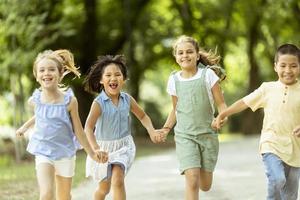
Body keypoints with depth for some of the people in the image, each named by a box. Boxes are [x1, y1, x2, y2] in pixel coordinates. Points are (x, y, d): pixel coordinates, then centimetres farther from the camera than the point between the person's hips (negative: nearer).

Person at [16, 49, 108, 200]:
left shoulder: (69, 101, -13)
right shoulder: (35, 100, -7)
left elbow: (78, 131, -3)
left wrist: (92, 153, 0)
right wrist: (25, 127, 27)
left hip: (65, 153, 0)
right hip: (43, 152, 0)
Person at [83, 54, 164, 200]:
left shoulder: (127, 100, -7)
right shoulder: (99, 103, -21)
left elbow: (143, 116, 10)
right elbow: (88, 127, -34)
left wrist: (152, 131, -9)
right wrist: (95, 148, -50)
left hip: (123, 146, 1)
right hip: (103, 147, -1)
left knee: (117, 179, -22)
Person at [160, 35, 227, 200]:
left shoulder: (207, 75, -4)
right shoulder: (174, 80, 3)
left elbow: (221, 104, -2)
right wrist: (166, 128, 2)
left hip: (207, 134, 0)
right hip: (184, 136, 0)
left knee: (205, 185, 8)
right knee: (192, 181, -18)